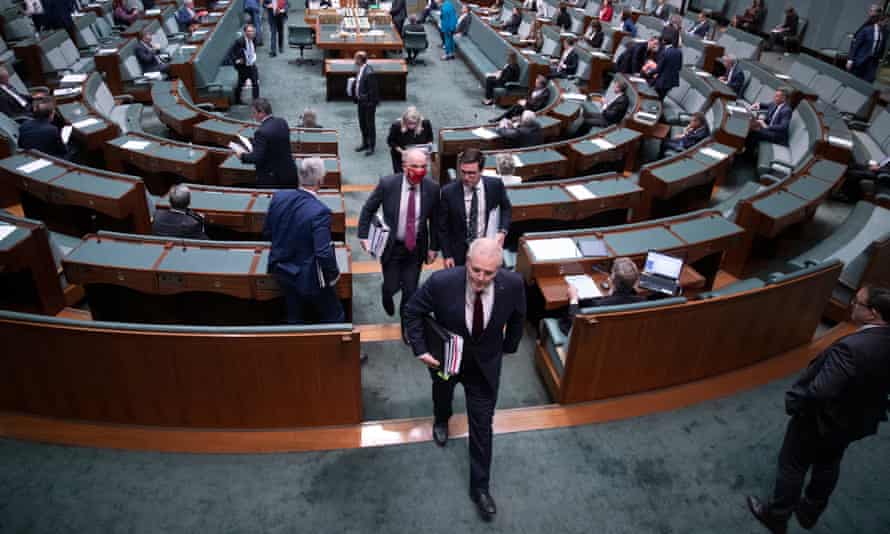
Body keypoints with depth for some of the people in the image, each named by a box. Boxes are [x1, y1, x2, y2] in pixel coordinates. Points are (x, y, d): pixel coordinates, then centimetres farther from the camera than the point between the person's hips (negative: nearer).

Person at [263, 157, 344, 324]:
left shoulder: (279, 196, -11)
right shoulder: (319, 211, -30)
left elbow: (267, 233, 2)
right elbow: (324, 253, -29)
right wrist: (333, 275, -11)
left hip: (282, 271, 7)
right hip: (309, 277, -6)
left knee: (295, 320, 23)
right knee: (335, 318, 15)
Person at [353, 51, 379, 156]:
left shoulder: (369, 72, -22)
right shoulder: (361, 70, 5)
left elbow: (372, 89, -21)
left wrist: (370, 102, -18)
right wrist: (357, 98, 11)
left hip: (368, 103, -9)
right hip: (361, 101, 9)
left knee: (370, 124, 3)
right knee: (362, 123, 17)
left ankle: (371, 146, 14)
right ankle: (365, 143, 31)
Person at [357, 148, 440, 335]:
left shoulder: (432, 187, -12)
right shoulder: (387, 183, -17)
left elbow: (434, 220, 0)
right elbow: (368, 210, -4)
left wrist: (433, 247, 2)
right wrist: (363, 236, -9)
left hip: (416, 247, 1)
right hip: (391, 246, -1)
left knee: (410, 290, 6)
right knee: (392, 286, 6)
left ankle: (406, 325, 32)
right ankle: (387, 296, 46)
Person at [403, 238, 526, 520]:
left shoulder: (513, 284, -28)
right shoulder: (441, 282, -34)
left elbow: (517, 316, -4)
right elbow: (413, 311, -16)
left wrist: (508, 347, 6)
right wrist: (420, 349, -20)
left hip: (485, 364, 0)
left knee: (482, 425, 8)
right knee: (442, 392, 32)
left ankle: (480, 487, 29)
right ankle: (441, 420, 70)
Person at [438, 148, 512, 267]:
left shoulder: (495, 185, -11)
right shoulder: (448, 191, -15)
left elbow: (506, 208, 8)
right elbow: (443, 227, -6)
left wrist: (502, 231, -7)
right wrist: (447, 255, -7)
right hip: (459, 252, -1)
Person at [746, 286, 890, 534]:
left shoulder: (851, 348, -39)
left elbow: (820, 391, -39)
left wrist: (793, 401, -20)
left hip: (821, 420, -7)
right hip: (858, 421, 8)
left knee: (792, 466, 16)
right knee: (828, 466, 29)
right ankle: (810, 513, 50)